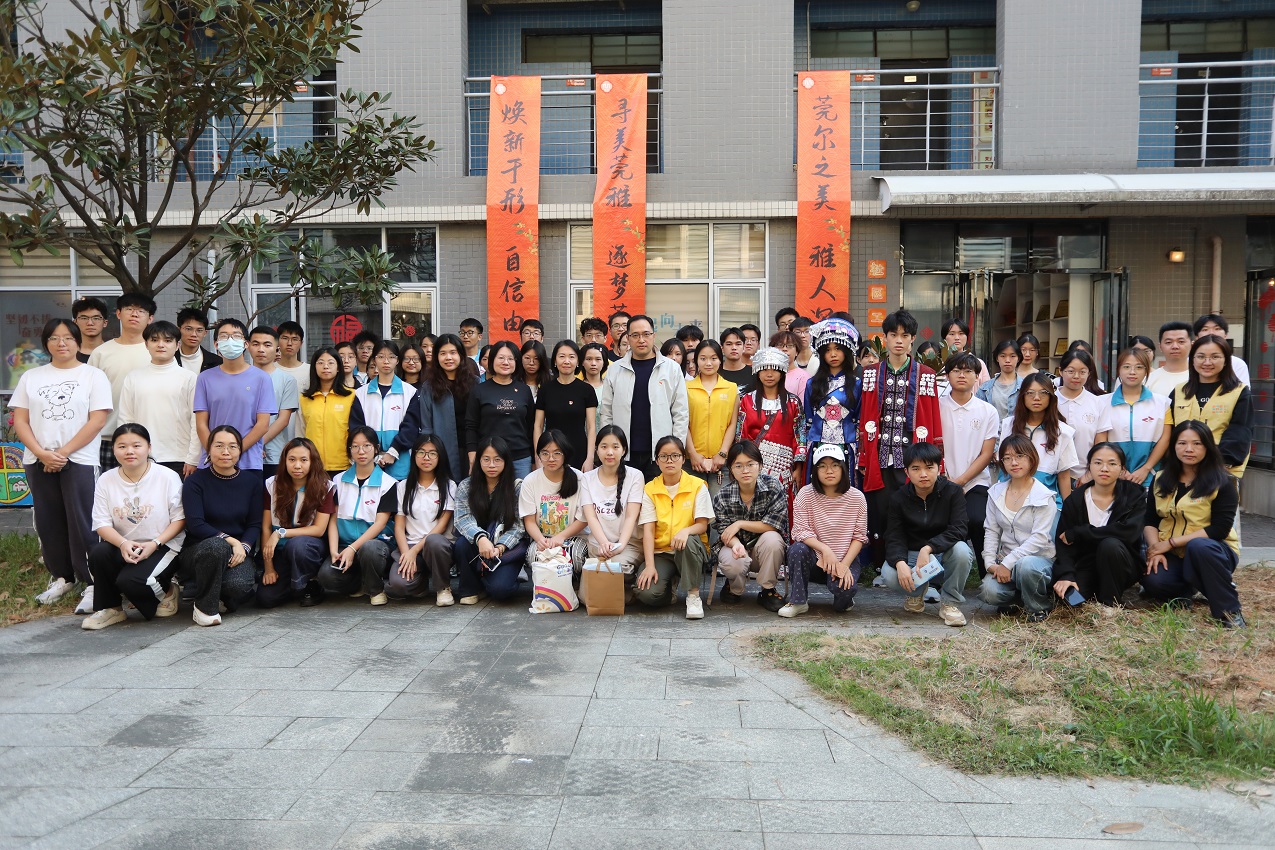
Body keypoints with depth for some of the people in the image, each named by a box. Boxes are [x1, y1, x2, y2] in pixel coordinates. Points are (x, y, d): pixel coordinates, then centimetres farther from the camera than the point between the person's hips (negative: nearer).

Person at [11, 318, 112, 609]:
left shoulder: (93, 375, 2)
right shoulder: (31, 377, 12)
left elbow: (97, 421, -7)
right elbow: (20, 421, 6)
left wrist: (63, 453, -12)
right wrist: (42, 454, -9)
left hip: (79, 460, -4)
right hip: (38, 462, 4)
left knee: (82, 524, -5)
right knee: (49, 522, 8)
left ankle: (92, 584, 1)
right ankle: (61, 577, 22)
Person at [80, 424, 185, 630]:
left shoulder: (168, 477, -7)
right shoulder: (106, 480, 3)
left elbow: (179, 519, -7)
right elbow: (101, 523, -3)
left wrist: (154, 544, -21)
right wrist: (123, 543, -23)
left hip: (163, 546, -4)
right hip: (122, 546, 4)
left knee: (128, 580, -28)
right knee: (98, 552, -27)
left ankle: (165, 592, 7)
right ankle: (109, 608, -5)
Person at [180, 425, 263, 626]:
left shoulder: (251, 482, 6)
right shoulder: (195, 481, -3)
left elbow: (255, 525, 3)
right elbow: (195, 525, -13)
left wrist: (243, 546, -16)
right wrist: (229, 540, -21)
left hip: (237, 551, 2)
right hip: (198, 549, -2)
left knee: (239, 585, -31)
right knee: (217, 546, -39)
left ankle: (223, 599, 10)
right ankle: (204, 607, -16)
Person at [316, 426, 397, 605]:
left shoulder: (387, 483, 1)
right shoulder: (339, 481, 12)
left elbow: (380, 523, -7)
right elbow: (333, 519, 5)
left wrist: (353, 548, -18)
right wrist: (334, 551, -11)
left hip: (376, 542, -3)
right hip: (344, 545, 3)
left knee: (369, 548, -40)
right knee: (326, 576, -28)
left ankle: (376, 589, -8)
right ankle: (359, 585, 6)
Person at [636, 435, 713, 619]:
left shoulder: (697, 486, -2)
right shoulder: (650, 489, 2)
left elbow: (703, 525, -7)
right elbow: (648, 529, -6)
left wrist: (686, 531, -31)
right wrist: (649, 565, -17)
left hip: (691, 550, -1)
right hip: (660, 552, 1)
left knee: (688, 541, -39)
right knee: (647, 593, -27)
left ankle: (693, 595, -17)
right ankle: (669, 591, 11)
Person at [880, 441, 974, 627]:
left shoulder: (953, 492, -8)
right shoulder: (899, 498, -3)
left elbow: (958, 529, -21)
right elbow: (894, 537, -11)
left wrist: (928, 548, -36)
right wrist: (900, 563, -32)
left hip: (945, 556, -1)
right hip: (911, 556, 1)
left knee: (961, 549, -35)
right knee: (889, 574, -31)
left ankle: (950, 602, -9)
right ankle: (916, 591, 9)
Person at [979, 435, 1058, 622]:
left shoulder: (1044, 496, -8)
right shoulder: (996, 492, 7)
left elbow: (1039, 538, -15)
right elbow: (991, 531, 6)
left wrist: (1008, 563, -21)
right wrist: (990, 562, -8)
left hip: (1039, 558, -3)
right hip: (1005, 561, 3)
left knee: (1026, 565, -39)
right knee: (990, 591, -26)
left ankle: (1039, 607, -8)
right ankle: (1017, 597, 10)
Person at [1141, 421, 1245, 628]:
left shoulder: (1222, 483, -6)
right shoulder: (1161, 480, 7)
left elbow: (1220, 529, -14)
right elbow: (1149, 522, 5)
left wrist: (1171, 542, -18)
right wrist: (1156, 550, -15)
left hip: (1213, 551, -3)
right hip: (1172, 556, 3)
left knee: (1198, 546, -40)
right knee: (1153, 582, -31)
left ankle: (1229, 610, -22)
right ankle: (1188, 588, 6)